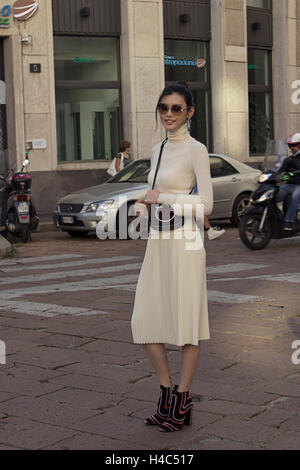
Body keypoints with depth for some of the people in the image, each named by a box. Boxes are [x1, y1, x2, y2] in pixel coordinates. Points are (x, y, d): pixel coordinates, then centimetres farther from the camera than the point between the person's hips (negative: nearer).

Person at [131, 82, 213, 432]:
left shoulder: (196, 150, -7)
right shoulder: (157, 150, 15)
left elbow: (205, 203, -14)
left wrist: (162, 198, -13)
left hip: (184, 242, -8)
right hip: (157, 242, 8)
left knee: (186, 321, 0)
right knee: (145, 321, 6)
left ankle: (182, 402, 11)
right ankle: (167, 395, 20)